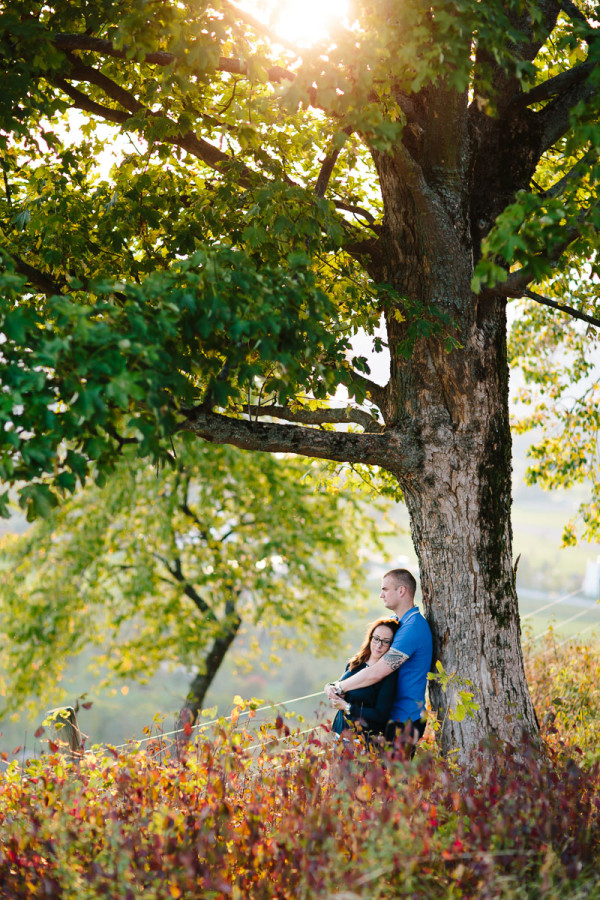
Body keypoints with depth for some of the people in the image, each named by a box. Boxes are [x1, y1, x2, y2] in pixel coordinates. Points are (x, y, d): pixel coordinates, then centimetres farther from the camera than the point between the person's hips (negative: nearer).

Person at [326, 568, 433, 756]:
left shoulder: (414, 627, -21)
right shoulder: (395, 622, 15)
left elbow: (377, 673, -25)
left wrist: (339, 688, -16)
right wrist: (340, 686, 6)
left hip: (405, 721, -10)